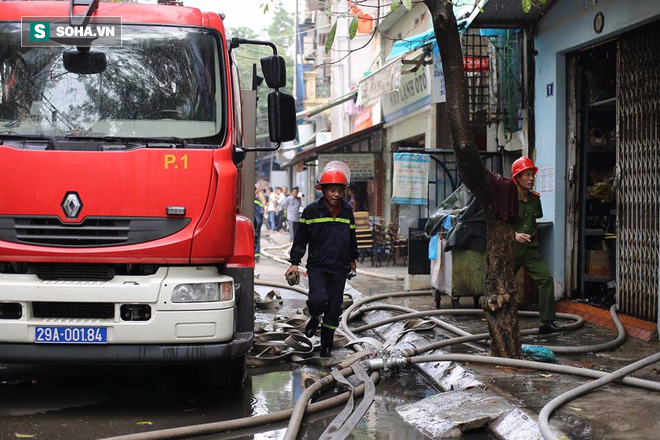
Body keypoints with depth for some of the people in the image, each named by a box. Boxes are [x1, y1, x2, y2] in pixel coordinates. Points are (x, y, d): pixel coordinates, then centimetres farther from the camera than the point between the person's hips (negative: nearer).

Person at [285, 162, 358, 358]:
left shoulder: (347, 211, 8)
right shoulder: (312, 211, -3)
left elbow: (352, 238, 22)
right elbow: (300, 239, 2)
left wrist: (352, 260, 27)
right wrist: (295, 263, -3)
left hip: (339, 268, 3)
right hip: (317, 266, -3)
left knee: (334, 309, 4)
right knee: (317, 300, -23)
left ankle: (326, 347, 18)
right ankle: (314, 318, 13)